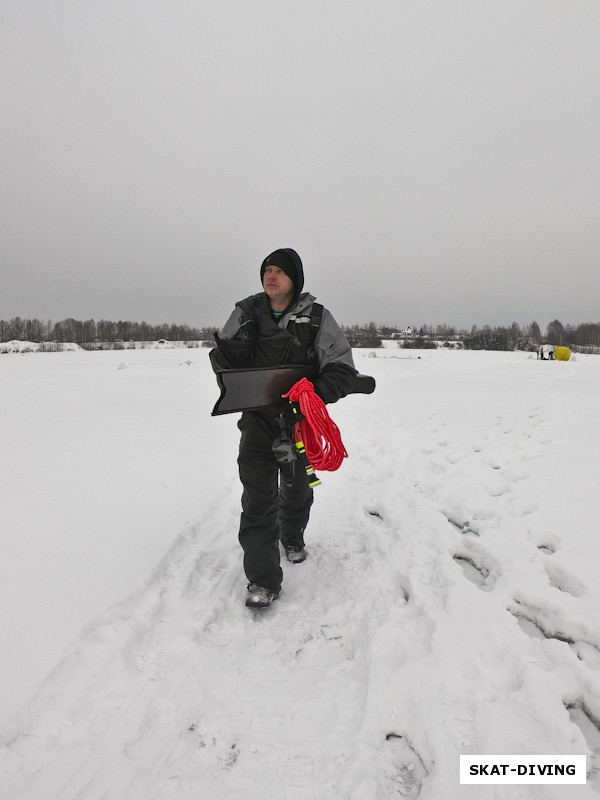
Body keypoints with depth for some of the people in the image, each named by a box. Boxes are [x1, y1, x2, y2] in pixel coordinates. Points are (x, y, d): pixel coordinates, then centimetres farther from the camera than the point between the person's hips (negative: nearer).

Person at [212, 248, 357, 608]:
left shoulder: (317, 318, -8)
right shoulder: (247, 312, -2)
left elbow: (342, 370, -12)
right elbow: (227, 363, 1)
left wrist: (313, 396, -29)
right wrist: (240, 335, -18)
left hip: (299, 420, 0)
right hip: (258, 419, 0)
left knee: (297, 489, 20)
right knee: (258, 496, -7)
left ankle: (292, 537, 51)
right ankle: (263, 580, 4)